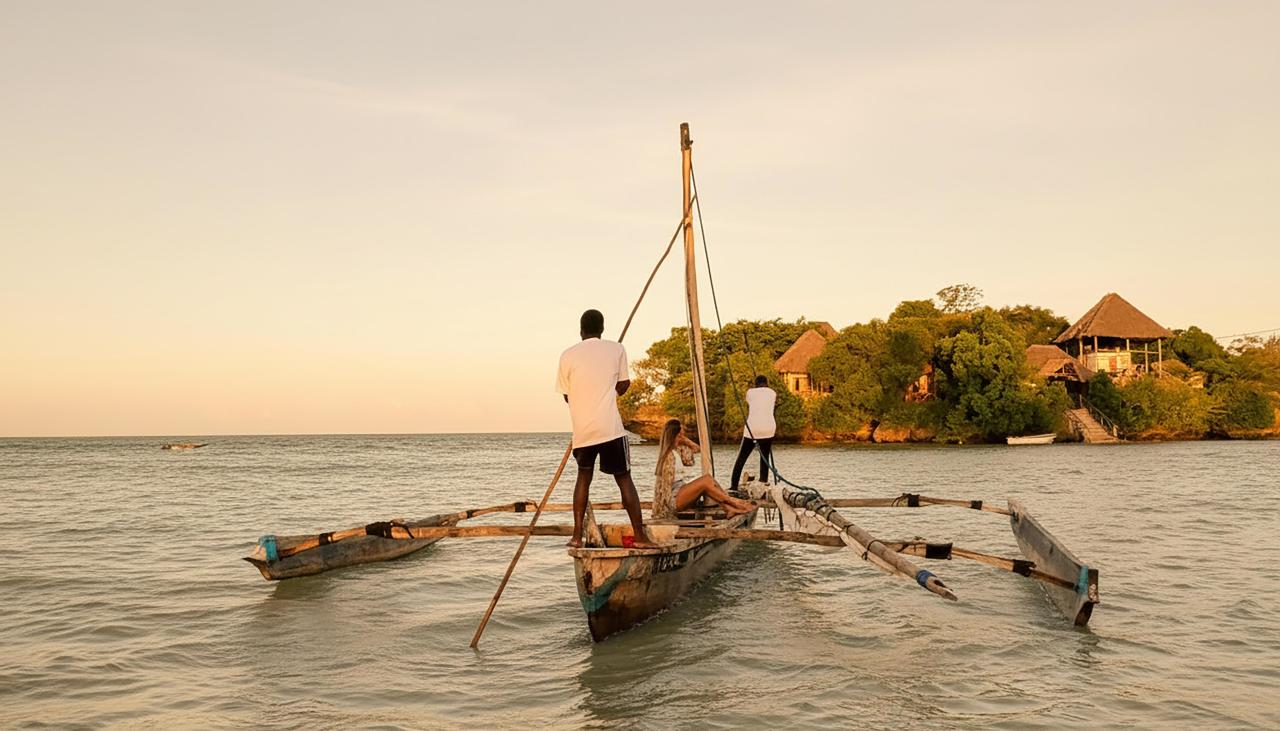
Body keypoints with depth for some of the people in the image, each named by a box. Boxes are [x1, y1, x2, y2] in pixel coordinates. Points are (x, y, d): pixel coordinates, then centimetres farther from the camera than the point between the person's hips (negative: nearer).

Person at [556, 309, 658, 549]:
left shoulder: (568, 356, 3)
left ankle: (577, 536, 9)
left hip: (581, 430, 2)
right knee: (624, 479, 6)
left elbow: (567, 395, 10)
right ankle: (640, 536, 4)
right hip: (610, 427, -2)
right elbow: (623, 386, 8)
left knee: (584, 477, 17)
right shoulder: (616, 349, 3)